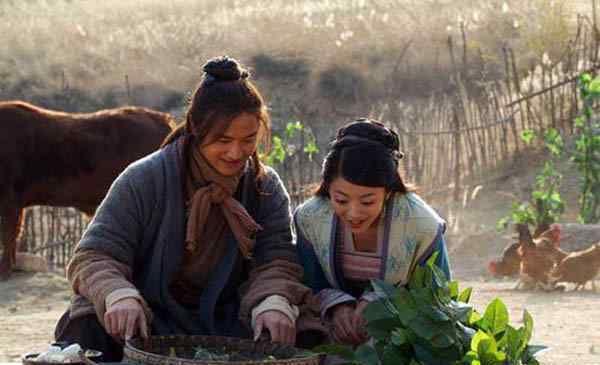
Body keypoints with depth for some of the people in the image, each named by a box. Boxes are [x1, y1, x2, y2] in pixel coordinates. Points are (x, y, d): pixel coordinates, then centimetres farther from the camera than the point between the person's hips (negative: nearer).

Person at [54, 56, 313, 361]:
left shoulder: (267, 189, 2)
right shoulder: (143, 180, -8)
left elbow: (276, 260, -7)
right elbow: (96, 255, -12)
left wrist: (272, 302, -31)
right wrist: (119, 296, -35)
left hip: (220, 323, 2)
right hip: (140, 324, -2)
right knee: (85, 332, -34)